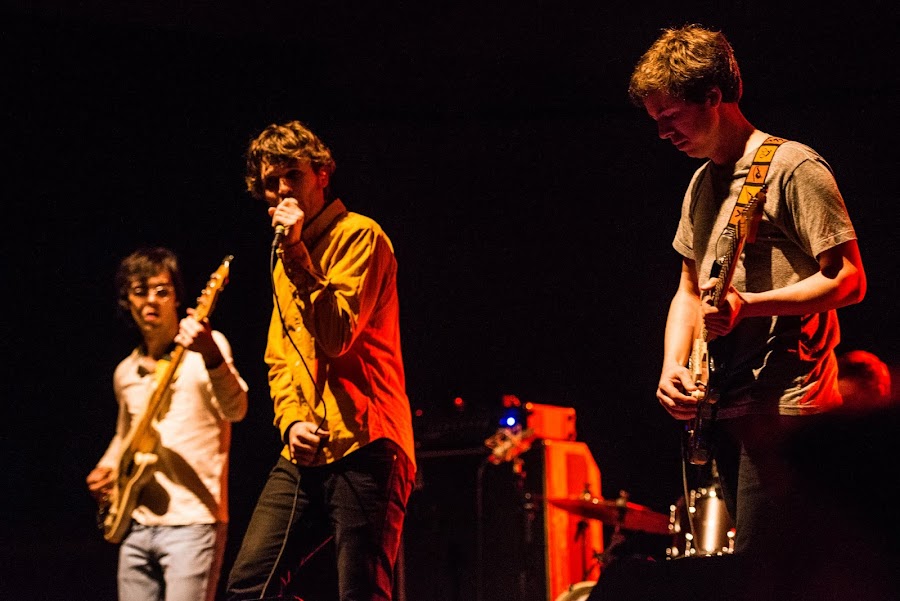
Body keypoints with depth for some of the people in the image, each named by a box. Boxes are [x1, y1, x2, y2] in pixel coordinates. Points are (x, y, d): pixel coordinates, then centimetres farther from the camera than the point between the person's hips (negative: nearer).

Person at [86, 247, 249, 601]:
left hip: (192, 521, -6)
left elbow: (235, 410, -22)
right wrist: (107, 468, 13)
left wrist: (211, 355, -39)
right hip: (137, 525, 7)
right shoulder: (126, 373, 16)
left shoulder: (204, 348, -4)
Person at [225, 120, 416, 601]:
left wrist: (297, 251, -15)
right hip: (304, 453, 8)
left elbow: (338, 336, -14)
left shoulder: (359, 236, -2)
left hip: (363, 449, -8)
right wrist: (292, 421, 2)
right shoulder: (286, 258, 22)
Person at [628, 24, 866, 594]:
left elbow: (848, 280, -13)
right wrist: (674, 366, 7)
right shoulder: (702, 185, 18)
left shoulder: (792, 168, -9)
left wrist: (748, 304, -22)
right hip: (728, 407, 9)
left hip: (786, 403, -9)